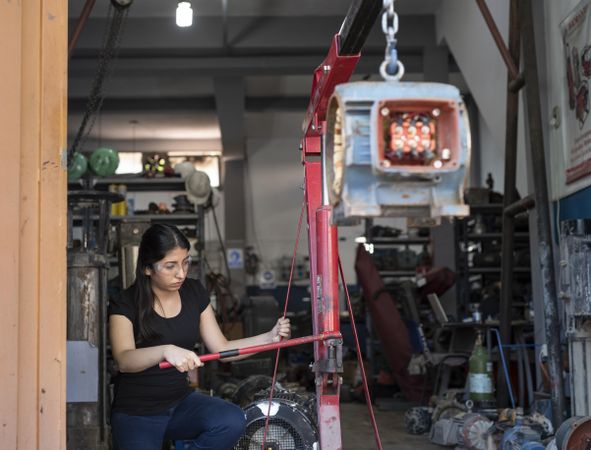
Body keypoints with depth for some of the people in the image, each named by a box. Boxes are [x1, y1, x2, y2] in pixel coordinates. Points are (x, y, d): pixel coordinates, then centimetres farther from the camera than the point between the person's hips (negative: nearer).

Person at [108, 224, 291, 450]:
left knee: (233, 421, -24)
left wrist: (270, 337, -9)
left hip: (181, 401, 4)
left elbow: (221, 348, 4)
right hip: (136, 413, -4)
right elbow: (124, 360, -30)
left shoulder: (195, 293, 2)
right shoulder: (126, 304, -13)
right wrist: (166, 351, -48)